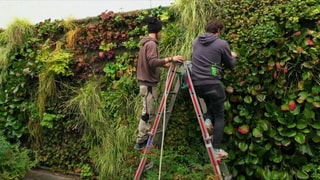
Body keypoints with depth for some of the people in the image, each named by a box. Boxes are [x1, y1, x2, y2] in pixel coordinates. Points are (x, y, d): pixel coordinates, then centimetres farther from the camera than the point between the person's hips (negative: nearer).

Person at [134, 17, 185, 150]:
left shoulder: (146, 43, 15)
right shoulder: (151, 44, -15)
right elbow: (153, 62, -29)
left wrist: (164, 64, 25)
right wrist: (170, 59, -30)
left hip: (146, 82, 10)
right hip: (149, 83, -10)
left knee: (149, 113, 14)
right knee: (148, 113, -5)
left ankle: (143, 140, 20)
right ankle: (140, 142, 1)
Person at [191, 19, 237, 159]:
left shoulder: (196, 41, 12)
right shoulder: (222, 44, -3)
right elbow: (230, 64, 7)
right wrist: (233, 56, 29)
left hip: (196, 83, 5)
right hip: (212, 83, -5)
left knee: (210, 103, 34)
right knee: (219, 116, 7)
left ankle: (207, 120, 6)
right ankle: (216, 150, 5)